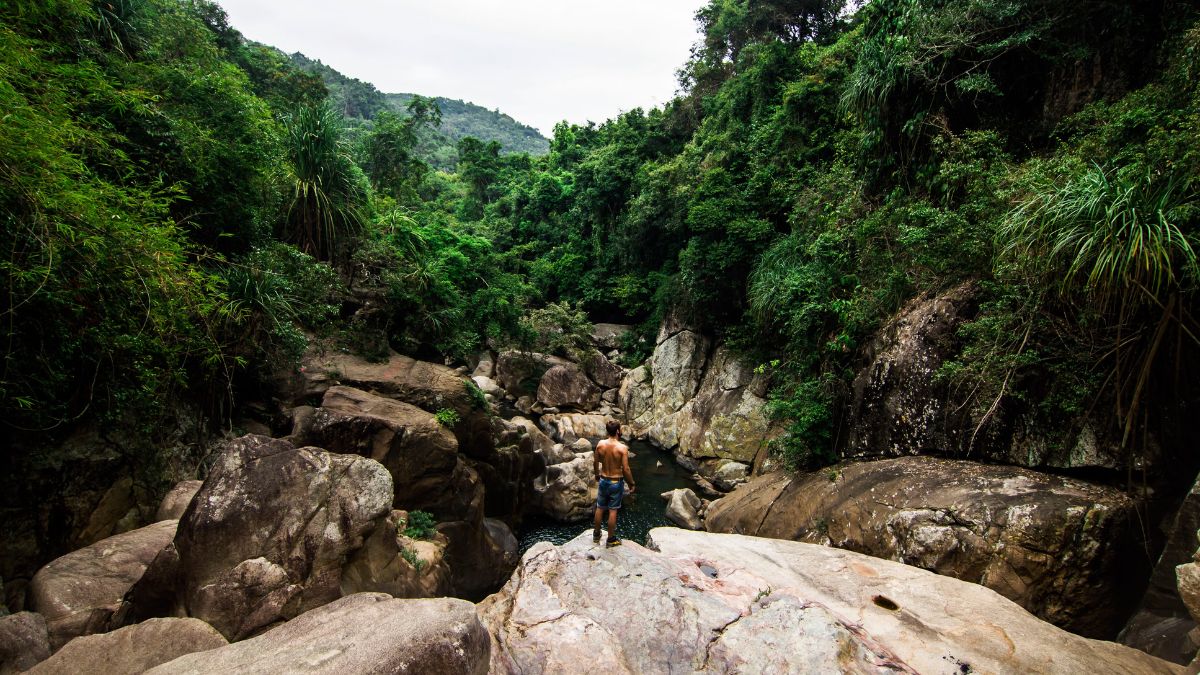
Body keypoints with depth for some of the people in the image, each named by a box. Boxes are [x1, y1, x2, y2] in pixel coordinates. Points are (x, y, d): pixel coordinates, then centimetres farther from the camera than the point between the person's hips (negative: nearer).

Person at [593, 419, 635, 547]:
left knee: (600, 508, 19)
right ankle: (611, 540, 21)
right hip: (616, 482, -4)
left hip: (603, 480, 4)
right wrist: (632, 484, -4)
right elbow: (626, 469, -18)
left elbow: (595, 462, 3)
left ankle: (596, 535, 34)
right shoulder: (622, 448, -21)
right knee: (612, 511, 8)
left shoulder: (600, 444, -9)